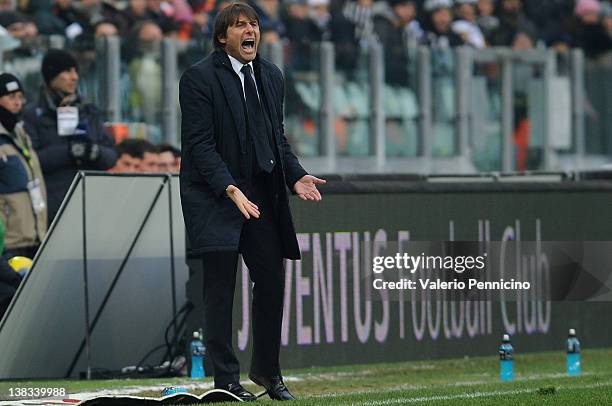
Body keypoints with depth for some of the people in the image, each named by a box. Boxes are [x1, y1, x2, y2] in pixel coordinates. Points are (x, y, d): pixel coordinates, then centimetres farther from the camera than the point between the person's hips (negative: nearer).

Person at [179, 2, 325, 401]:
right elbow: (200, 144, -14)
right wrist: (230, 189, -24)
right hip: (215, 196, -6)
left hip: (262, 195, 6)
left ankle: (267, 369, 21)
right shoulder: (199, 77, -9)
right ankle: (226, 378, 1)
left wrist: (296, 175, 2)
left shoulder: (271, 76, 12)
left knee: (272, 278, 6)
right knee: (221, 287, -4)